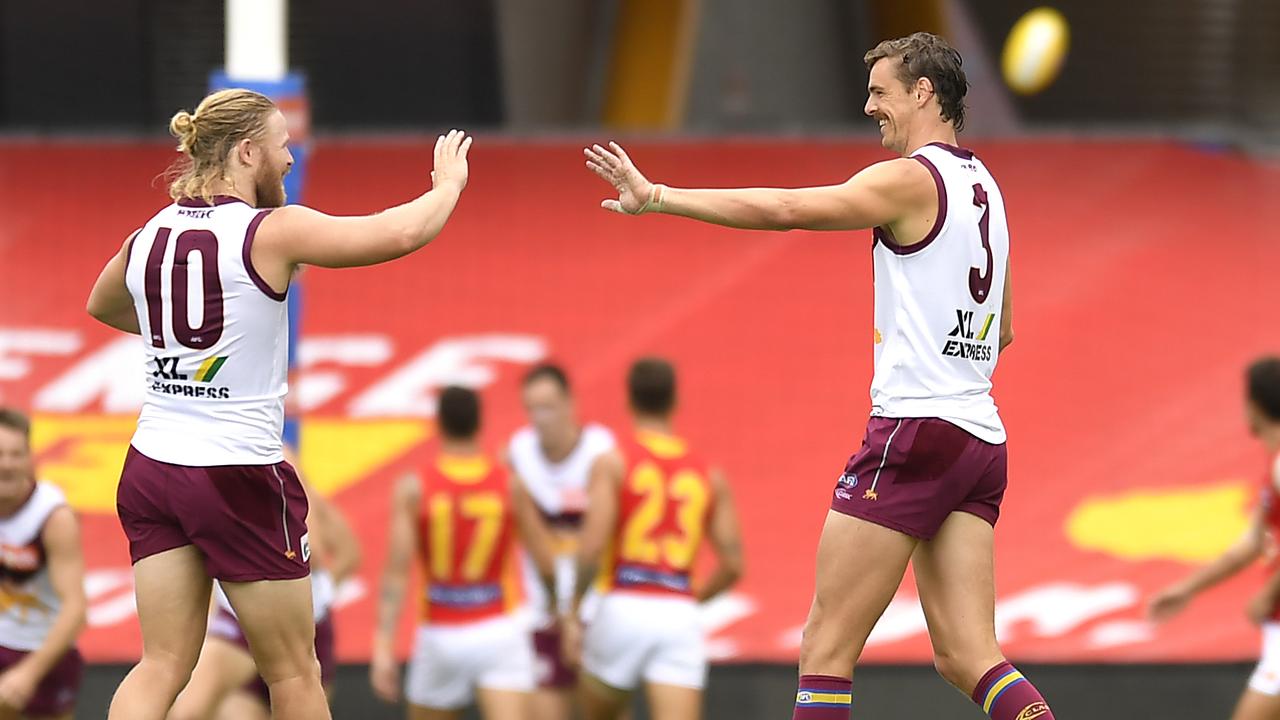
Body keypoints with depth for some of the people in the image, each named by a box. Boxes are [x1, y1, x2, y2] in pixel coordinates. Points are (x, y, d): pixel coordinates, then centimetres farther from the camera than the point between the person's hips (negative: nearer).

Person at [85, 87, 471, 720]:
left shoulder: (151, 235, 6)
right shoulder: (271, 232, -12)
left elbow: (102, 306, 28)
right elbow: (404, 233, -15)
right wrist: (448, 184, 5)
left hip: (152, 470, 6)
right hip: (239, 475, -6)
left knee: (163, 666, 5)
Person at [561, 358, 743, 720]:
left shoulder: (612, 464, 0)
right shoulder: (711, 476, 11)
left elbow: (593, 547, -11)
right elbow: (733, 564, 9)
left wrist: (573, 610, 1)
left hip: (623, 608, -2)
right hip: (681, 617, 2)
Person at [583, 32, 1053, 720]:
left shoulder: (911, 179, -8)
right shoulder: (983, 186, 19)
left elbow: (783, 208, -17)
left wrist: (656, 196, -15)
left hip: (913, 431, -8)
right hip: (981, 439, 8)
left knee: (826, 649, -4)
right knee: (968, 656, 2)